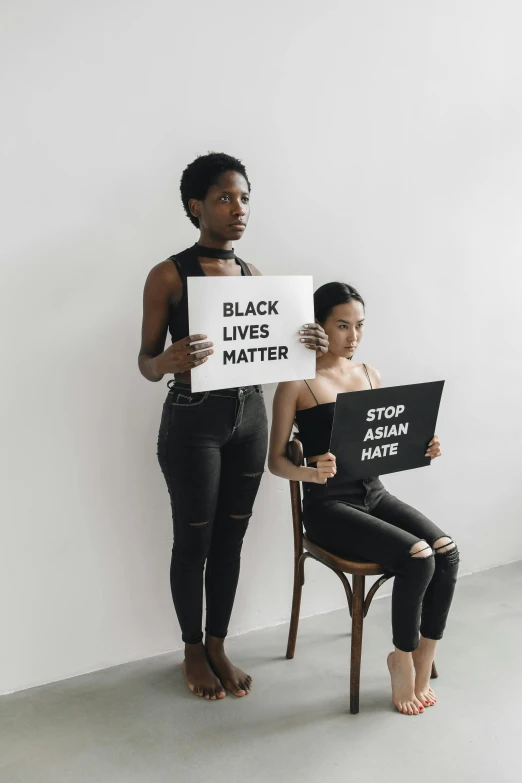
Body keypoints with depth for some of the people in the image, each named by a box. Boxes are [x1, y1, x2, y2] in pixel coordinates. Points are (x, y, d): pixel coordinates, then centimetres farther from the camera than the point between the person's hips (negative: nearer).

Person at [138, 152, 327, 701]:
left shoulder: (254, 275, 7)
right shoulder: (169, 275, -9)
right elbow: (145, 362, -7)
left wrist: (306, 346, -8)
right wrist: (169, 361, -30)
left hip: (249, 416, 5)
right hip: (192, 422, -5)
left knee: (231, 539, 13)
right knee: (193, 542, 8)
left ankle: (218, 646, 32)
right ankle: (193, 652, 30)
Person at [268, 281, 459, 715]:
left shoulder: (369, 374, 11)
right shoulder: (298, 382, -7)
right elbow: (276, 459, -6)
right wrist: (310, 472, -26)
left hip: (374, 493, 6)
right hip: (328, 505, -6)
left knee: (447, 549, -18)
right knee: (417, 557, -24)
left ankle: (422, 664, 0)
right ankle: (403, 657, 3)